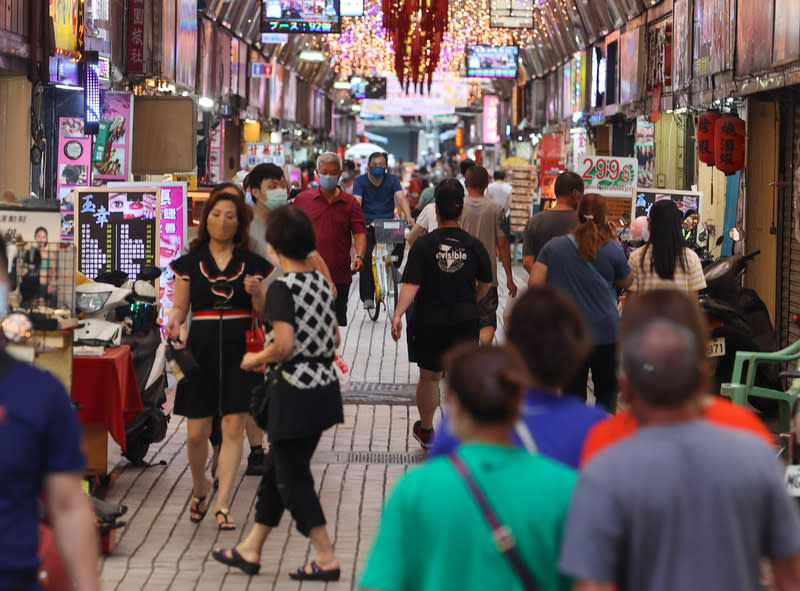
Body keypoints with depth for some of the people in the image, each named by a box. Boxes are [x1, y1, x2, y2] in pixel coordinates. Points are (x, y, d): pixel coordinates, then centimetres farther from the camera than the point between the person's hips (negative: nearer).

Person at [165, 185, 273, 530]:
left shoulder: (252, 264, 6)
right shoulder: (190, 263, 7)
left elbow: (263, 314, 8)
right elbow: (180, 307, 9)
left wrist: (257, 294, -13)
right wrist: (174, 323, -12)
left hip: (240, 351, 0)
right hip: (201, 349, 0)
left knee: (233, 427, -6)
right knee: (196, 433, 0)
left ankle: (222, 505, -2)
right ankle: (199, 489, 29)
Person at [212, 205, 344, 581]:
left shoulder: (282, 288, -17)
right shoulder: (321, 282, 7)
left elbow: (284, 345, -26)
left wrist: (256, 359, -6)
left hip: (296, 393, -8)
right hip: (325, 386, 8)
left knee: (292, 478, 4)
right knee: (277, 468, 18)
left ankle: (326, 559, 6)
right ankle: (250, 550, 28)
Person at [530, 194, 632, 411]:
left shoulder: (553, 246, 0)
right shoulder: (612, 249, -6)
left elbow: (535, 282, -4)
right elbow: (626, 281, 9)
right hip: (605, 332, -2)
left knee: (572, 395, 8)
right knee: (607, 393, 11)